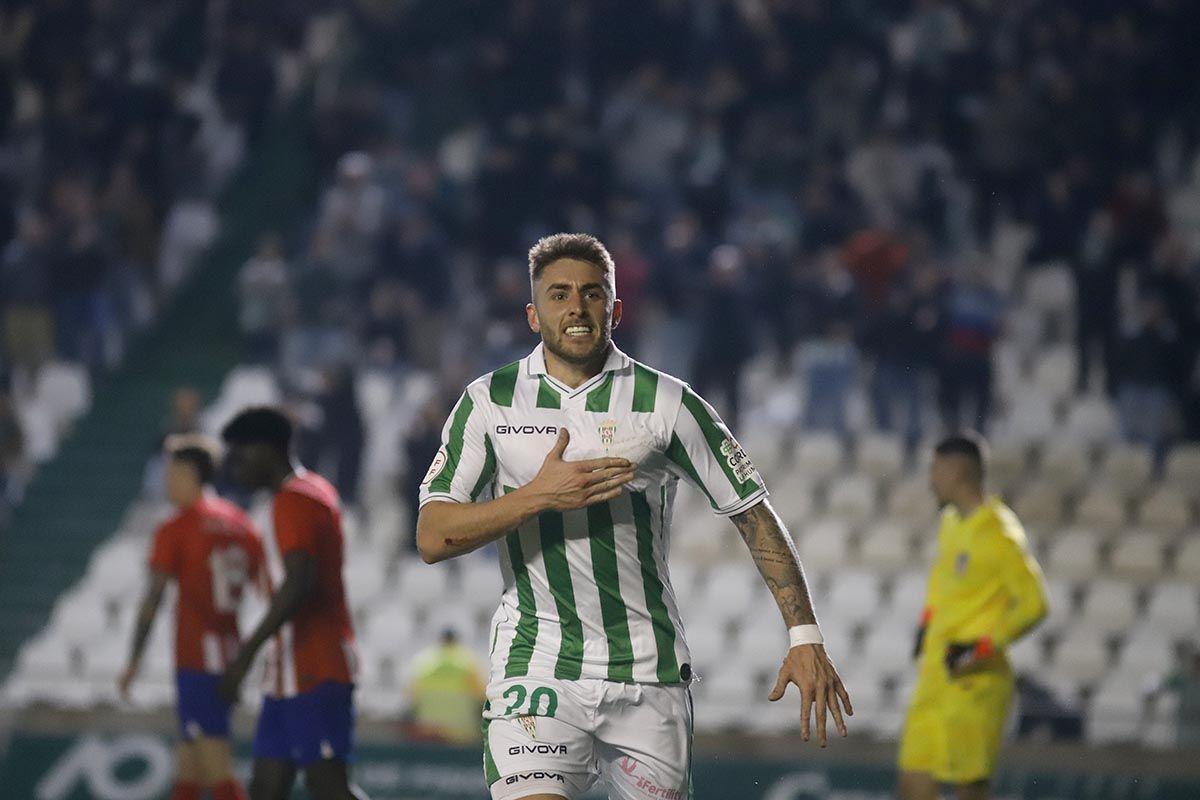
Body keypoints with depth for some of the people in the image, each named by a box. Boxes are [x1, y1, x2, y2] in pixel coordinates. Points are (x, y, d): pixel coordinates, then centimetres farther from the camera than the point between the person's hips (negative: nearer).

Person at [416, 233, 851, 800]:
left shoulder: (667, 403, 1)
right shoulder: (489, 402, 4)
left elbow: (754, 515, 5)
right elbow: (433, 537, -1)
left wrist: (805, 637, -3)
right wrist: (538, 496, -15)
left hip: (648, 672, 1)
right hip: (536, 664, -1)